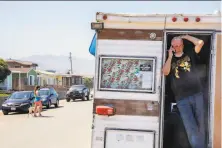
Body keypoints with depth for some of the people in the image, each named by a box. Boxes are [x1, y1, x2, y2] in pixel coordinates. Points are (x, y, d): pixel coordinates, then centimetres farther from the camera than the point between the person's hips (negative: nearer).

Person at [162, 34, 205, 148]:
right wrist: (170, 56, -4)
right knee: (191, 128, -6)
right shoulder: (169, 59, 13)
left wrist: (185, 36, 6)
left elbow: (200, 43, -2)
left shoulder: (190, 54, 12)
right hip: (182, 99, 0)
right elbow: (165, 72, -5)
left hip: (197, 94, 1)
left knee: (200, 125, 7)